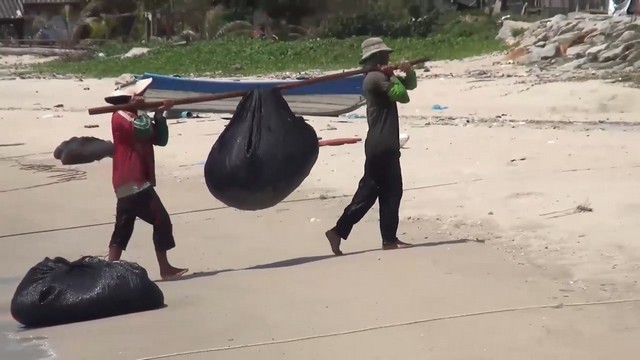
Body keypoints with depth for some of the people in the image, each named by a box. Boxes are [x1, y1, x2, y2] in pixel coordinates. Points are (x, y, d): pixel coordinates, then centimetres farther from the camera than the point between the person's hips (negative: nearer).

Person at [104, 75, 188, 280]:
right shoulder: (120, 118, -12)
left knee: (123, 229, 10)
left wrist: (160, 115, -1)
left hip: (129, 184, 10)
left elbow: (161, 139, 12)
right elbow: (144, 131, -28)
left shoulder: (134, 117, 18)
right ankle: (165, 268, -3)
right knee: (161, 221, -7)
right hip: (134, 183, -10)